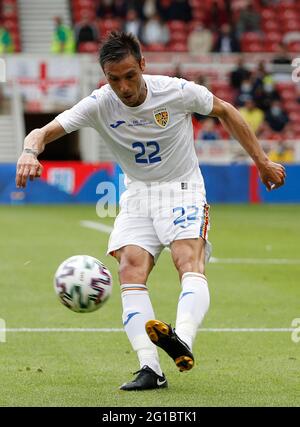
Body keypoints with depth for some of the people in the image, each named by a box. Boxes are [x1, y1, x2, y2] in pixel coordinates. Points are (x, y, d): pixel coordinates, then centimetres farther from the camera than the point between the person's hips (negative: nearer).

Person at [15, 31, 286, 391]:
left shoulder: (177, 91, -16)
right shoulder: (99, 105, -13)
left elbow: (224, 111, 3)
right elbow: (43, 132, -19)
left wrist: (261, 161, 6)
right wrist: (30, 151, -45)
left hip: (183, 189, -2)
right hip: (137, 196, 2)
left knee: (189, 263, -28)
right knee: (130, 272, -19)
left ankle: (182, 342, -50)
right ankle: (151, 369, -25)